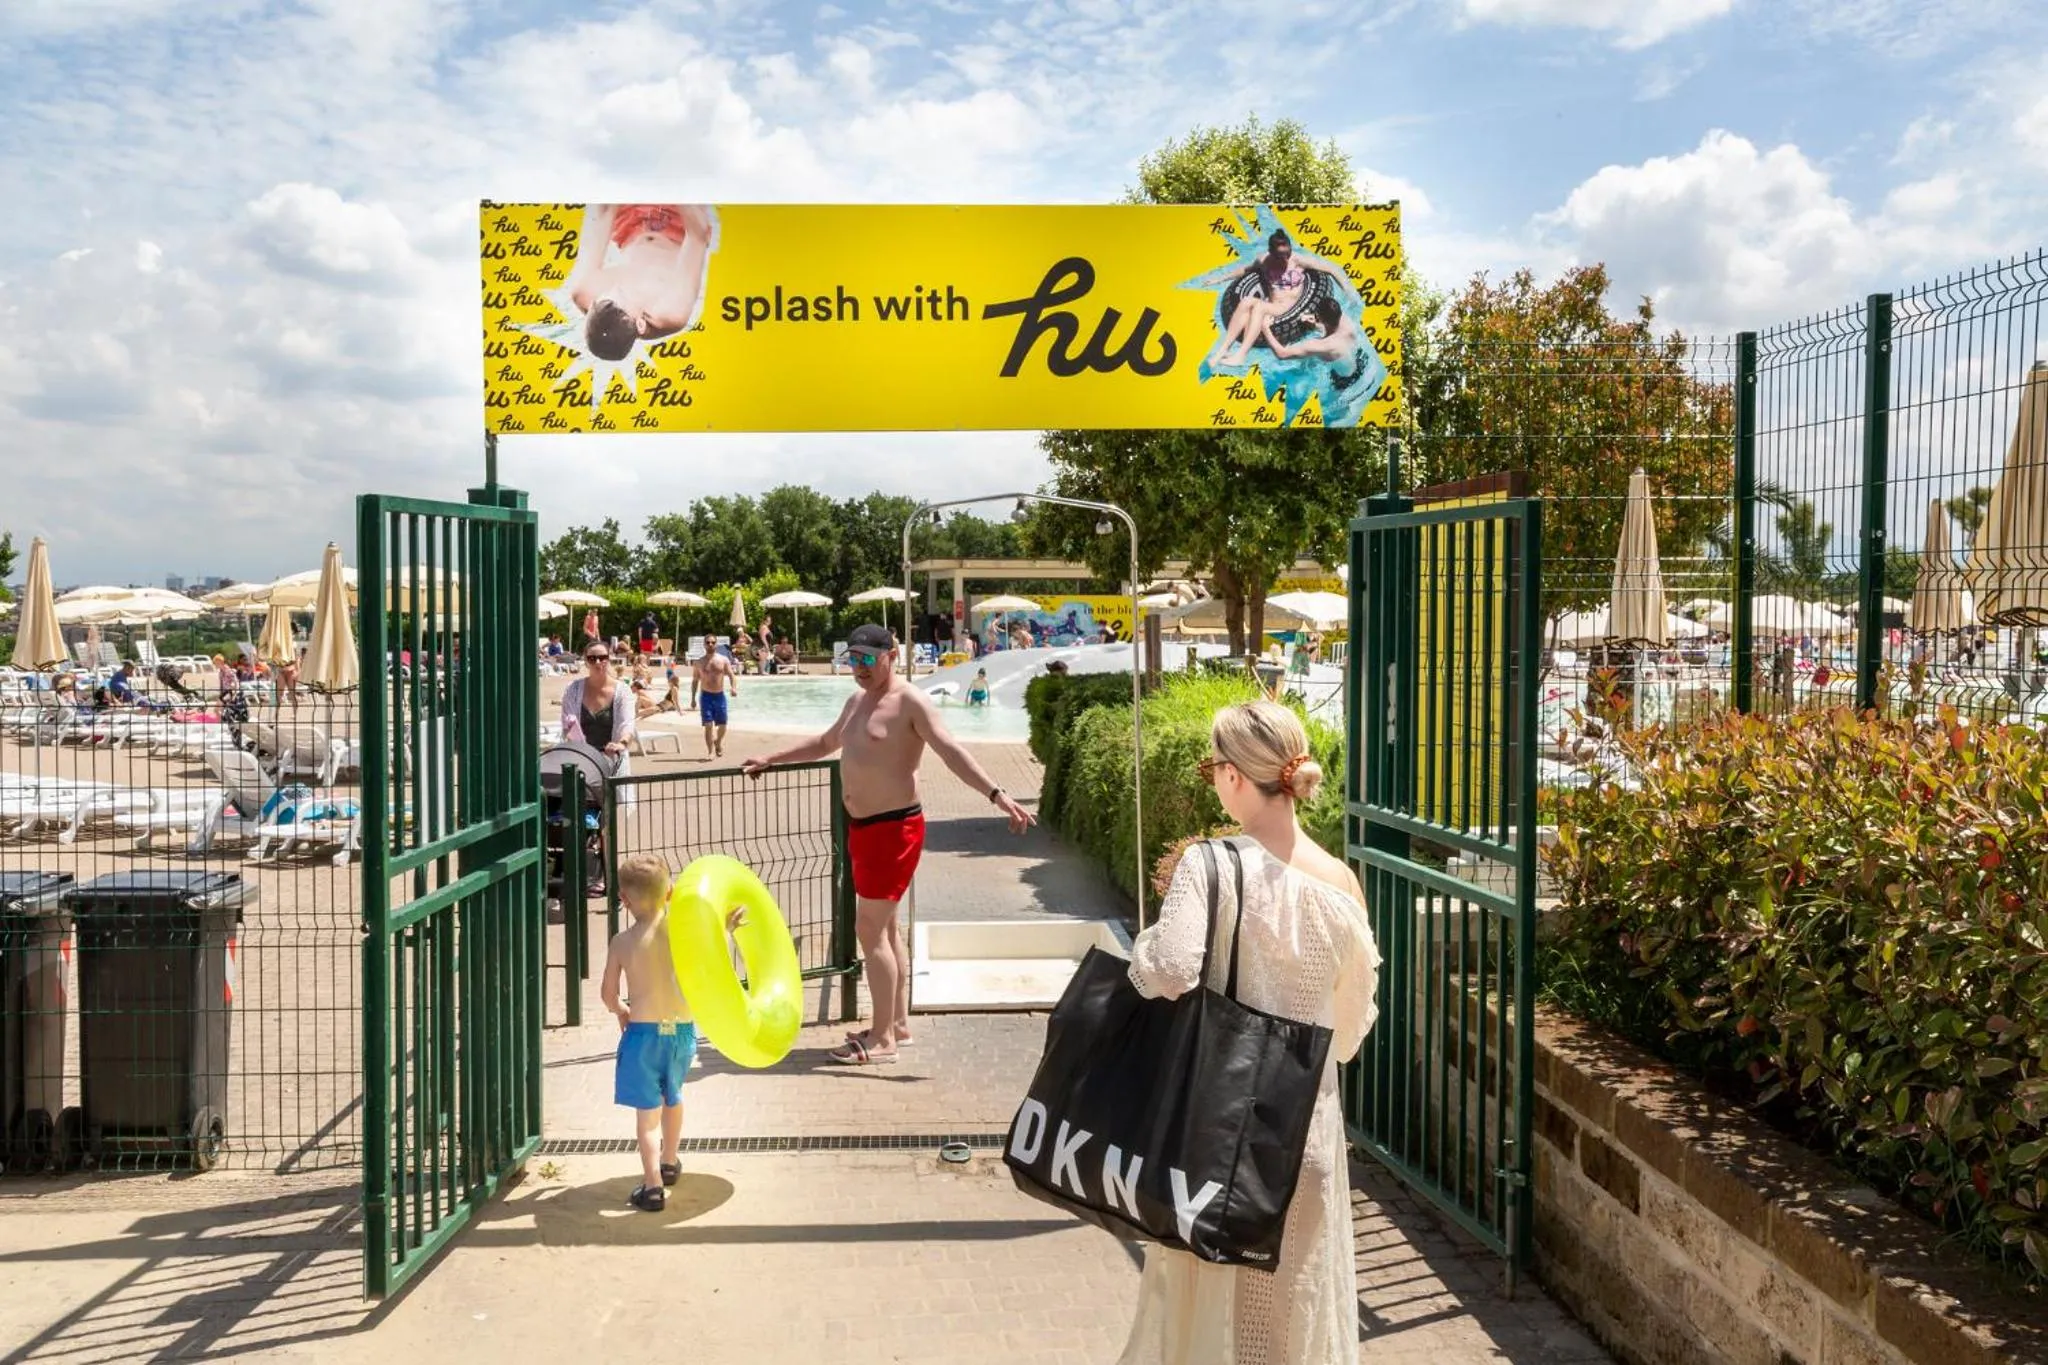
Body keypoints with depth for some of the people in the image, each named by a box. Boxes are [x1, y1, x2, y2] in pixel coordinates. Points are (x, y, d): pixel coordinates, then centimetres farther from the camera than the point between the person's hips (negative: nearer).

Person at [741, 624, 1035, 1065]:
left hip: (894, 828, -9)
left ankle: (882, 1040, -1)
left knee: (869, 929, -9)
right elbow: (825, 743, 31)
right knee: (884, 928, 15)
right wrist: (770, 759, 37)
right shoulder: (856, 702, 13)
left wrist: (997, 794, -37)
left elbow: (952, 752, -25)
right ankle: (898, 1024, 26)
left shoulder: (910, 702, -14)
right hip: (862, 827, 9)